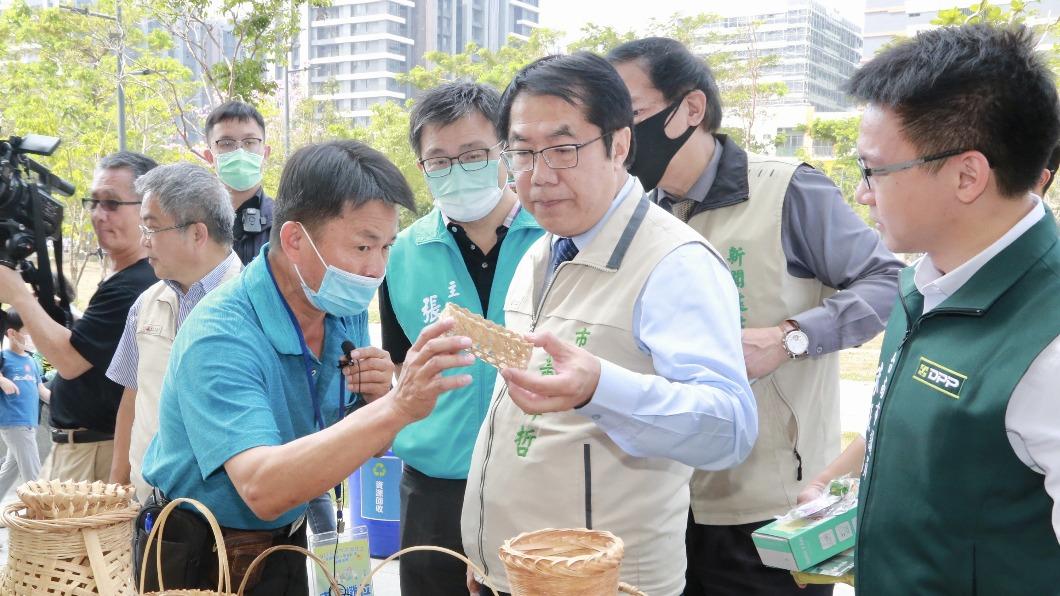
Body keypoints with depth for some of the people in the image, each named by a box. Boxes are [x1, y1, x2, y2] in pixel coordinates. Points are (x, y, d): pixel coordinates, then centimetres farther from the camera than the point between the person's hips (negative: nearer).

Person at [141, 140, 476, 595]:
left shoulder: (347, 312, -8)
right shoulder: (219, 336, -29)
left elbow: (364, 446, 1)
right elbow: (262, 489, -40)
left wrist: (375, 400, -21)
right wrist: (395, 409, -49)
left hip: (289, 545, 6)